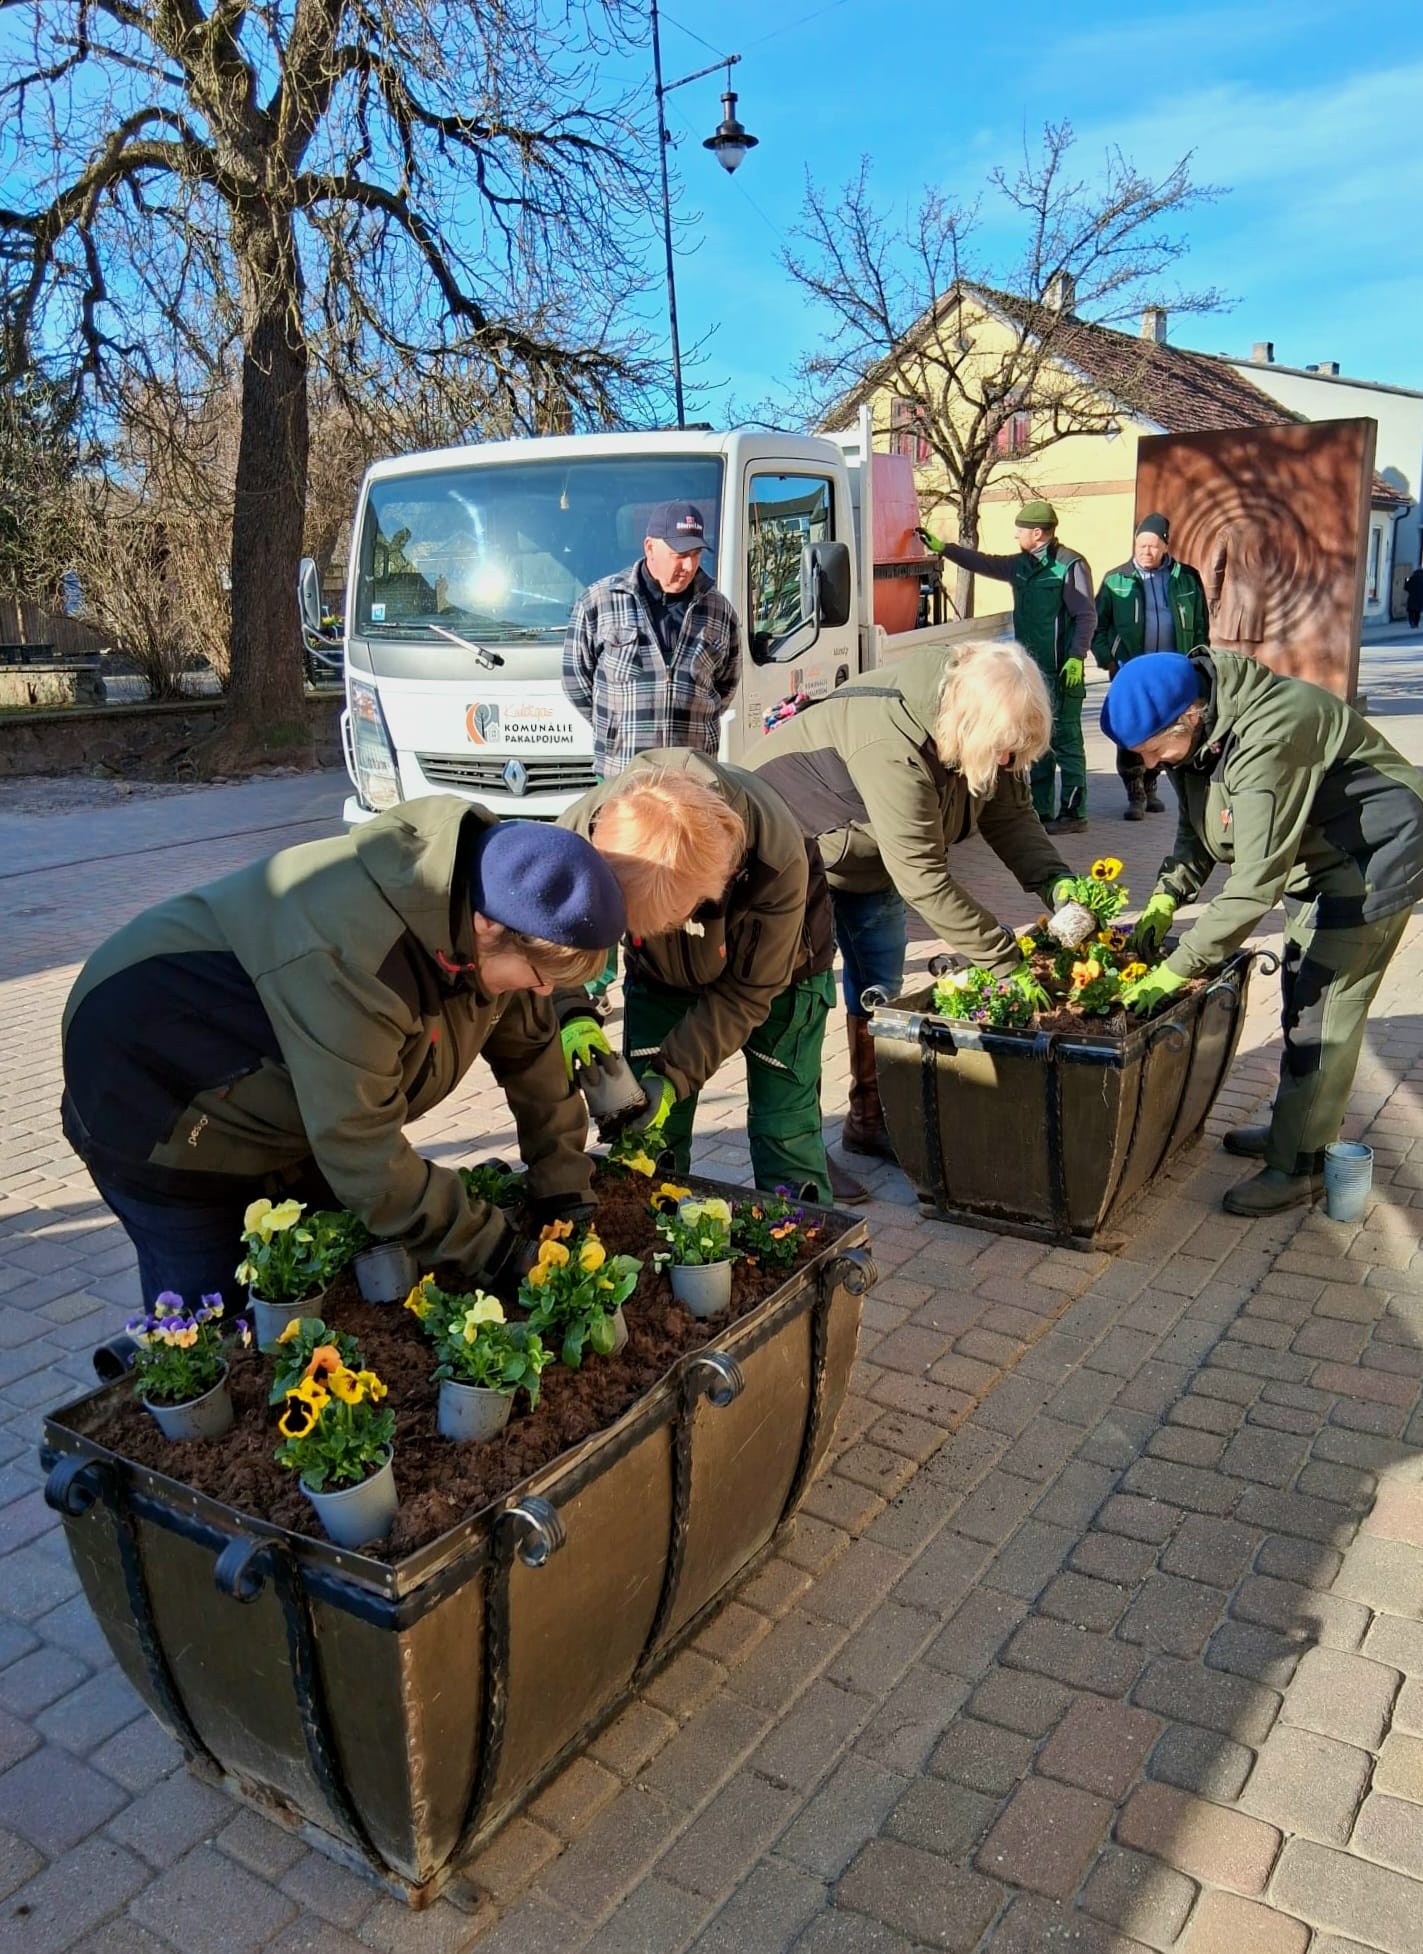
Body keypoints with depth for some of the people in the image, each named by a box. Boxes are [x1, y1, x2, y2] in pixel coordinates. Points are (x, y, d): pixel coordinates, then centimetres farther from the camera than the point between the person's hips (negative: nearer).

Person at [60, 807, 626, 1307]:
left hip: (277, 1100, 8)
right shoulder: (351, 961, -41)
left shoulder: (492, 900, -15)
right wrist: (494, 1256, -28)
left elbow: (531, 1045, -1)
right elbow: (366, 1157, -36)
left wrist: (564, 1192, -5)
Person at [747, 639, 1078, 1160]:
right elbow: (923, 880, -40)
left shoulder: (985, 726, -17)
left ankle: (870, 1120, 26)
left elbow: (1011, 812, -9)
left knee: (881, 988, 11)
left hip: (873, 858, 8)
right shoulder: (892, 746, -42)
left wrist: (1057, 883, -27)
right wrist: (1008, 961, -36)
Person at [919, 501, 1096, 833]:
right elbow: (985, 563, 25)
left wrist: (1076, 658, -20)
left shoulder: (1070, 565, -10)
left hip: (1061, 671, -8)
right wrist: (943, 548, 25)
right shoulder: (1020, 564, 13)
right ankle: (1040, 810, 19)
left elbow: (1087, 616, -11)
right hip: (1030, 668, 8)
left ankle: (1074, 812, -2)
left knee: (1065, 740, -6)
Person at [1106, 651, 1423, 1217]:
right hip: (1315, 853, 9)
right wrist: (1164, 900, -10)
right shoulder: (1196, 731, -8)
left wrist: (1176, 970, -36)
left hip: (1373, 855, -9)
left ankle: (1298, 1166, 0)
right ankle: (1296, 1127, 31)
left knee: (1323, 1008, -9)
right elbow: (1197, 829, 6)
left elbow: (1255, 882, -39)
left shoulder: (1268, 738, -37)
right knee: (1300, 990, 16)